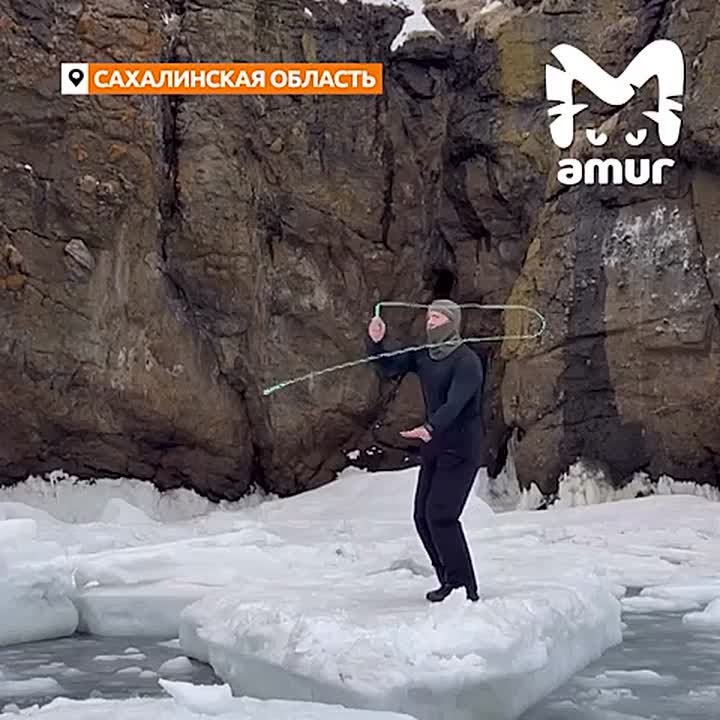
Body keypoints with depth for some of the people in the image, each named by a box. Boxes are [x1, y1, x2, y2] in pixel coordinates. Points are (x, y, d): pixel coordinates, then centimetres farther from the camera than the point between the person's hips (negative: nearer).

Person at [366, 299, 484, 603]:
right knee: (423, 516, 8)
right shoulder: (422, 355, 8)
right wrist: (376, 342, -12)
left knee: (440, 515, -15)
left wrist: (431, 428, -45)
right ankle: (449, 580, 21)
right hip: (433, 447, 8)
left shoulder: (467, 361, -16)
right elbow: (388, 368, 8)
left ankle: (464, 587, -6)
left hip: (460, 450, -8)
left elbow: (455, 402, -29)